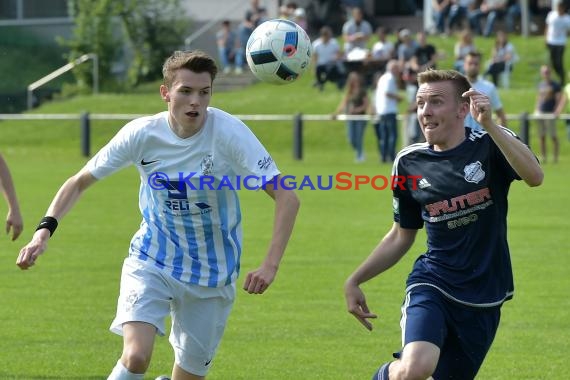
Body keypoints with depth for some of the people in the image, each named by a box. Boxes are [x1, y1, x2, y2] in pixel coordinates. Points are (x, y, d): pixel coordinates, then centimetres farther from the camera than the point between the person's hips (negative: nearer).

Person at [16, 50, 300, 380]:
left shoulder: (230, 133, -19)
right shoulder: (141, 134, -13)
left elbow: (287, 198, -20)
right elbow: (80, 182, 0)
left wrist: (271, 266, -30)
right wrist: (45, 230, -15)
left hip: (212, 273, 0)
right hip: (151, 261, 0)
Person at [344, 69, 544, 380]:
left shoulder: (490, 145, -5)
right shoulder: (410, 163, 3)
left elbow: (534, 176, -28)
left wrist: (489, 125, -36)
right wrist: (355, 280, 11)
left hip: (483, 298, 0)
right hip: (431, 284, 0)